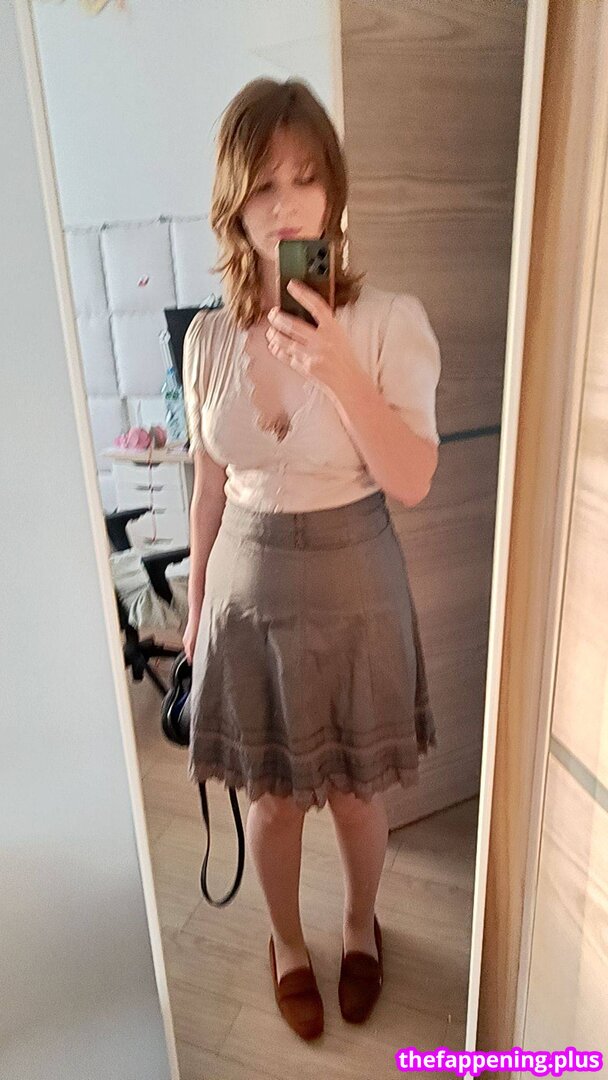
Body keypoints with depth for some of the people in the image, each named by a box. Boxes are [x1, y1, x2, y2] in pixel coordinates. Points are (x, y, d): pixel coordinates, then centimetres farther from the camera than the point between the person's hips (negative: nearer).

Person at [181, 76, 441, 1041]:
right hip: (250, 587, 2)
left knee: (356, 792, 18)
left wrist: (340, 373, -29)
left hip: (354, 584, -2)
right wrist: (195, 605, 11)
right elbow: (211, 487, 5)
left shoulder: (391, 321, -12)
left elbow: (412, 482, -16)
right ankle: (287, 941, 49)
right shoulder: (209, 337, -2)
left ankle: (360, 925, 51)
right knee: (271, 796, 19)